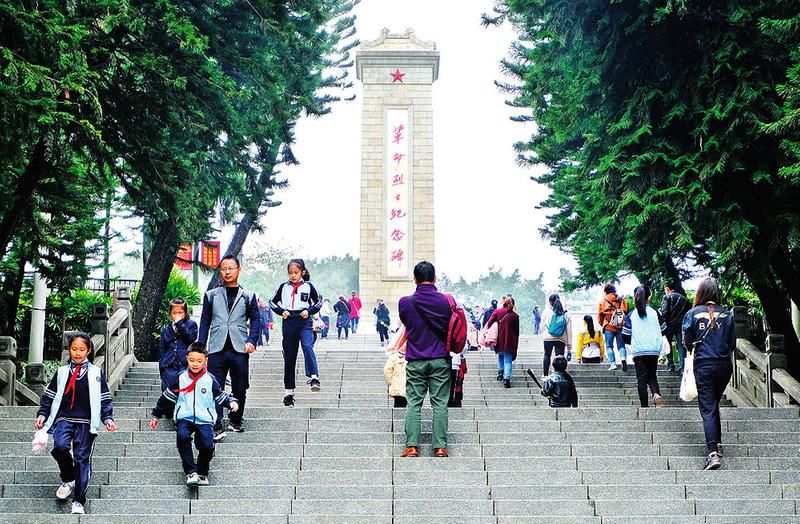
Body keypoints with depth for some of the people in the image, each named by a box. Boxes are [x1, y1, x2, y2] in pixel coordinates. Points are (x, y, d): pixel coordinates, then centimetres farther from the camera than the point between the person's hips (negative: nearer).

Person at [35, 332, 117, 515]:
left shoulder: (96, 372, 7)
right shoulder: (62, 372, 12)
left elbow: (105, 399, 6)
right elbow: (49, 395, 16)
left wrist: (108, 418, -5)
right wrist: (42, 414, 3)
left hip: (86, 422, -1)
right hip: (64, 419, 1)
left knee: (82, 458, -4)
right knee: (59, 446, -24)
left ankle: (78, 501, 1)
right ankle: (68, 479, 5)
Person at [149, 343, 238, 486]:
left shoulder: (210, 380, 4)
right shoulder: (181, 378, 6)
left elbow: (221, 396, 11)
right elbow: (167, 396, 15)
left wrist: (231, 402, -10)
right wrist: (156, 415, 20)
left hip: (204, 420, 0)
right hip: (184, 418, 1)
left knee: (207, 446, -20)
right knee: (182, 437, -30)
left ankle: (202, 473, 7)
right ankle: (191, 472, -25)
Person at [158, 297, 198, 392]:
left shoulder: (191, 324, 10)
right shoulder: (166, 330, 17)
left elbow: (191, 338, -8)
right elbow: (161, 352, 19)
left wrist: (180, 324, -7)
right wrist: (162, 371, 14)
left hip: (185, 366, -2)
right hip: (169, 369, 3)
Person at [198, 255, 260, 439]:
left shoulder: (248, 296, 10)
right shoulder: (211, 295, 12)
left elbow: (255, 319, 9)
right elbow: (205, 321, 11)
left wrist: (252, 341, -6)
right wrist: (201, 346, 3)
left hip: (239, 349, 0)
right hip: (216, 349, 0)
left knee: (239, 389, 6)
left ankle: (235, 421, 25)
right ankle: (216, 427, -7)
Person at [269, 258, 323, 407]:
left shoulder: (308, 286, 5)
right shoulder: (283, 287, 9)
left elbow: (318, 301, 14)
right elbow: (273, 302, 18)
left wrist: (309, 311, -3)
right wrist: (281, 311, 0)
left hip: (304, 322, -2)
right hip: (289, 323, 2)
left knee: (307, 346, -30)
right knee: (289, 357, 4)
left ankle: (314, 378, -36)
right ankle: (288, 393, 10)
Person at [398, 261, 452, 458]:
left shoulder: (405, 302, -6)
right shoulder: (446, 300, -4)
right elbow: (452, 329, 8)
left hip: (416, 361, 0)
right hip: (440, 360, 0)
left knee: (414, 403, 3)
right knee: (440, 403, 4)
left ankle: (412, 445, -4)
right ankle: (440, 446, 1)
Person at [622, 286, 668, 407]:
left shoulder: (631, 315, -3)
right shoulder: (655, 313, 0)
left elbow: (625, 336, -1)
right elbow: (663, 330, 8)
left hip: (638, 352, -1)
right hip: (654, 351, 1)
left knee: (642, 379, 5)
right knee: (652, 376, 16)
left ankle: (644, 406, 1)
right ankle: (656, 393, -12)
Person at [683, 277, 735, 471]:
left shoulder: (692, 314, -5)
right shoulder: (726, 314, 0)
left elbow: (688, 343, -2)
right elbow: (732, 343, 4)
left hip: (703, 365, -2)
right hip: (724, 365, 2)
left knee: (707, 409, -3)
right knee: (714, 404, 22)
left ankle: (713, 452, -15)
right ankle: (718, 443, 25)